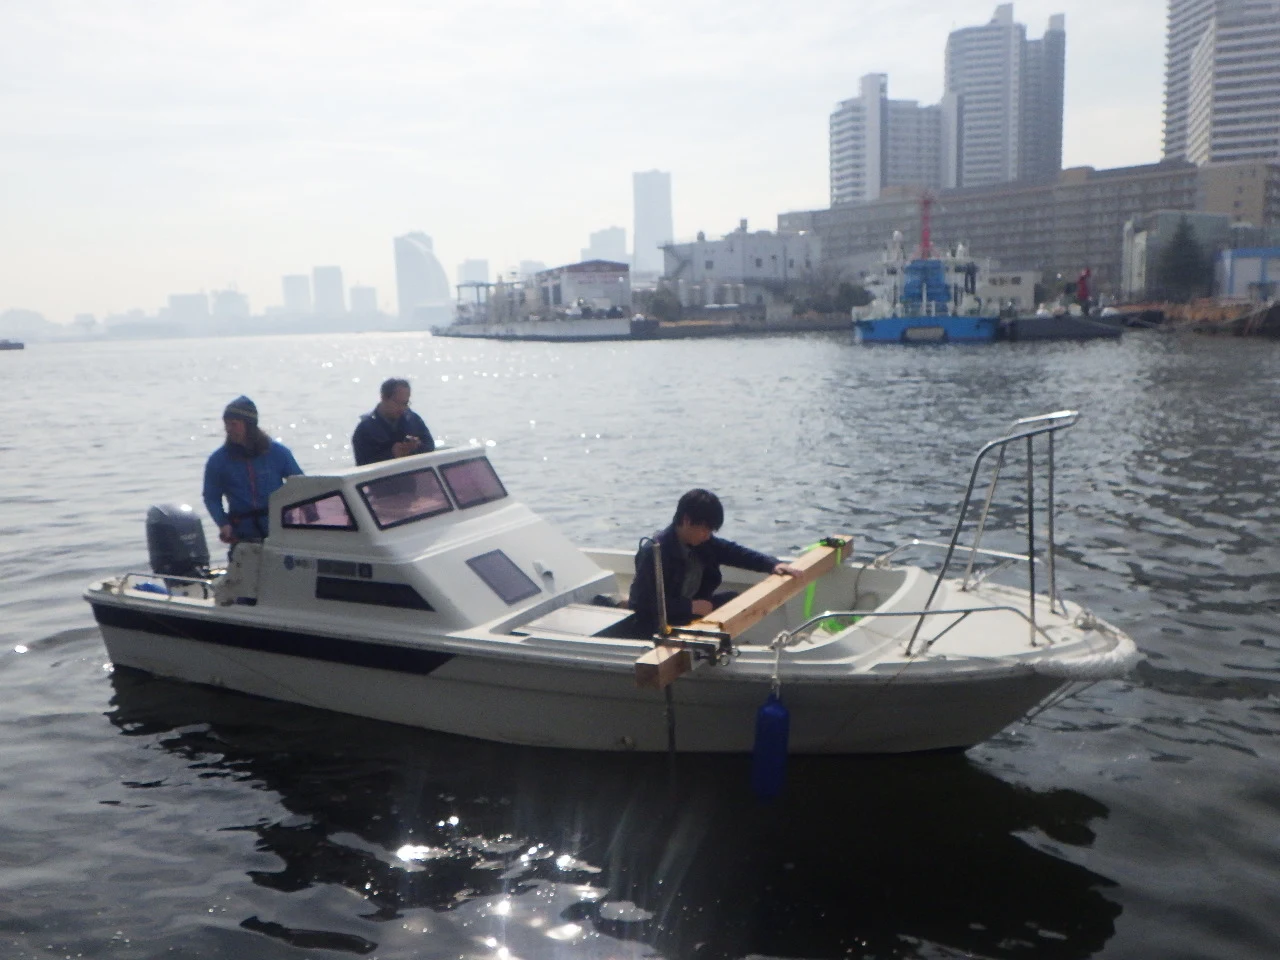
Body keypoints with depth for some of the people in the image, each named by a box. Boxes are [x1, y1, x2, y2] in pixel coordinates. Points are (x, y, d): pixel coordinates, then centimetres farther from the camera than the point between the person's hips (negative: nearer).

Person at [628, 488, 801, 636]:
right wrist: (690, 607, -30)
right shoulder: (653, 551, -25)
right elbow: (647, 602, -28)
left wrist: (773, 564, -8)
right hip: (657, 624, -8)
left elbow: (735, 552, 5)